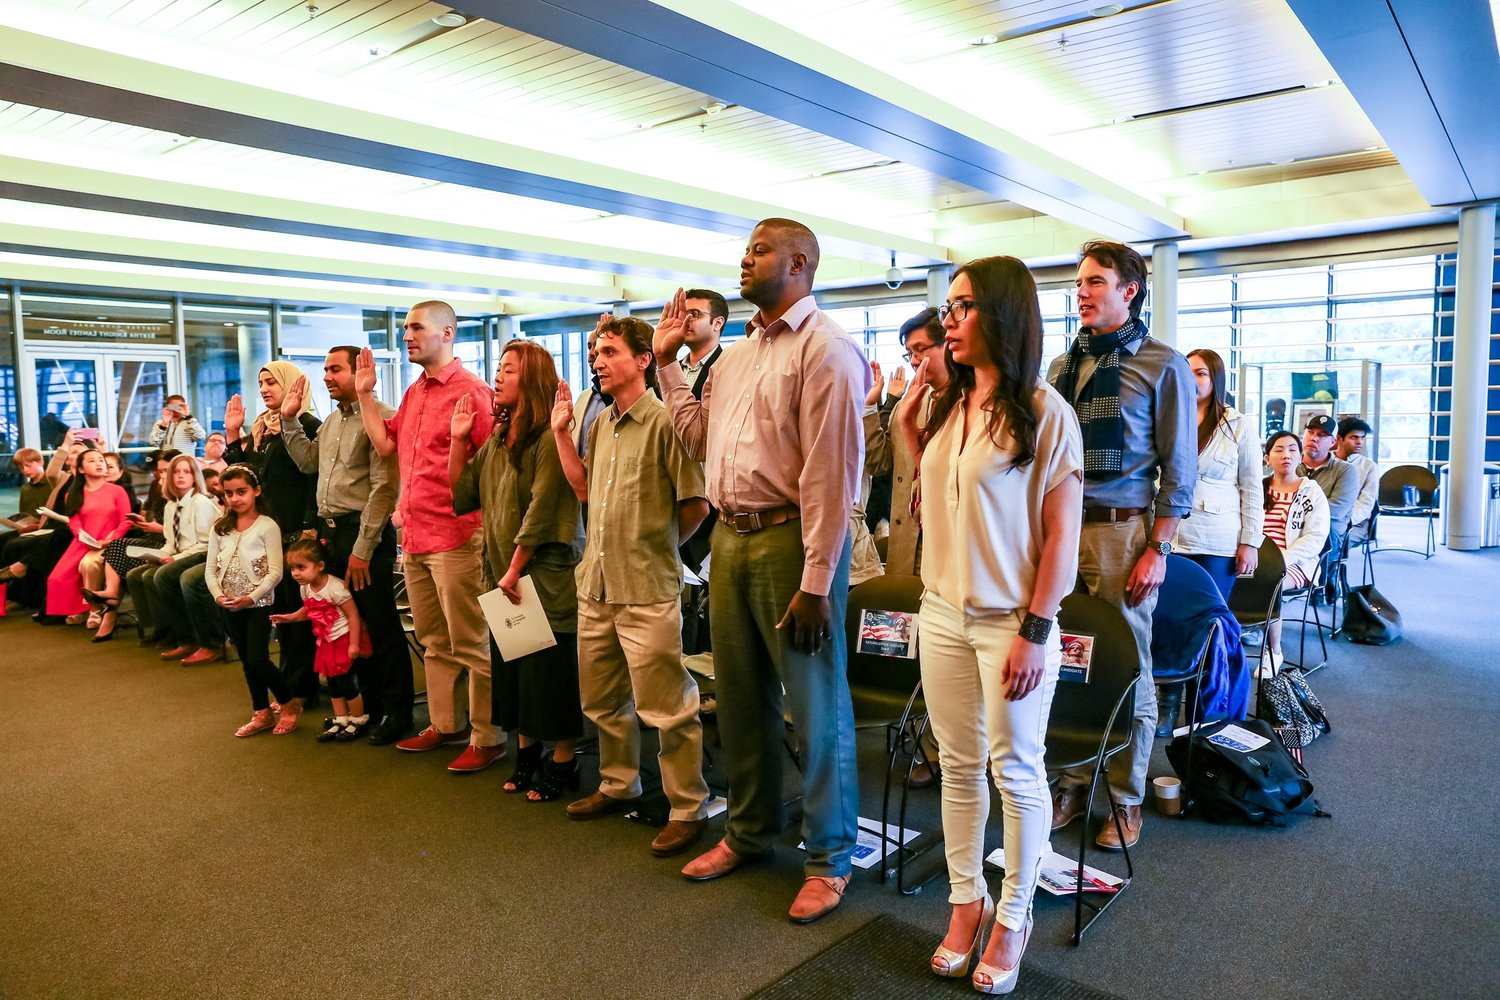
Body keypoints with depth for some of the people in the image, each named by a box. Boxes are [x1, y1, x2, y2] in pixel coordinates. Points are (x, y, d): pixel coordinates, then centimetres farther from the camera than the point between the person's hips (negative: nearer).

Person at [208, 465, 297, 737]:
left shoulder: (267, 526, -9)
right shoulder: (220, 528, 6)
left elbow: (275, 572, -14)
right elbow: (210, 569, 5)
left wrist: (251, 597, -21)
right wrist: (218, 595, -11)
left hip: (259, 603, -6)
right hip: (230, 606, 6)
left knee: (258, 660, -11)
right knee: (246, 662, 13)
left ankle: (289, 704, 10)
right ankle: (262, 713, 24)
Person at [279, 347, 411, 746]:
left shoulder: (380, 418, -13)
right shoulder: (332, 420, 16)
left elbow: (383, 487, -17)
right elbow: (308, 461, 20)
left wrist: (362, 549, -17)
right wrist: (288, 418, 14)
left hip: (364, 532, -8)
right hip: (329, 530, 9)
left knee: (380, 625, 0)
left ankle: (398, 712, 13)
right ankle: (371, 704, 27)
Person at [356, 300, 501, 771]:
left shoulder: (470, 390, -11)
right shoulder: (414, 392, 16)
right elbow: (385, 444, 16)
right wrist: (365, 393, 13)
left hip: (456, 538, -9)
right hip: (414, 537, 9)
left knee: (469, 644, -1)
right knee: (434, 642, 17)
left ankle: (487, 737, 9)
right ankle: (445, 725, 29)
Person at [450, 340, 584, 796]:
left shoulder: (549, 438, -14)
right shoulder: (495, 440, 11)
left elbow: (541, 510, -18)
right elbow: (462, 499, 10)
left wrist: (515, 570, -15)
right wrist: (457, 440, 3)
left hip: (546, 576, -8)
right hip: (503, 576, 8)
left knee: (550, 671, 1)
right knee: (513, 671, 14)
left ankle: (562, 764, 15)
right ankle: (527, 755, 29)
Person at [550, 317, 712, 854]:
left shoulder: (664, 422, -13)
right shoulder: (601, 423, 13)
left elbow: (696, 505, -13)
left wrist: (654, 544, 1)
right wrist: (560, 430, 15)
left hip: (647, 590, -8)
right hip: (596, 584, 9)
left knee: (665, 707, -1)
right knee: (601, 699, 20)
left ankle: (688, 809, 14)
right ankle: (618, 785, 39)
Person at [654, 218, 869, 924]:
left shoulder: (825, 348, -11)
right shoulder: (736, 354, 17)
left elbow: (830, 472, -18)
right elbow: (698, 438, 19)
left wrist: (816, 582, -21)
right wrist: (666, 362, 17)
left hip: (790, 538, -8)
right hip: (730, 537, 8)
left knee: (814, 706, 4)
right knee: (740, 698, 18)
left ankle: (829, 858, 22)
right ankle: (749, 832, 37)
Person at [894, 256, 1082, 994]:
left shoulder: (1044, 412, -10)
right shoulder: (946, 406, 7)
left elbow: (1062, 534, -11)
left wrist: (1035, 630, -14)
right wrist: (907, 415, 11)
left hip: (1011, 620, -5)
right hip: (943, 612, 6)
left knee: (1015, 771, 8)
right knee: (958, 765, 13)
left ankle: (1012, 917, 25)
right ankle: (965, 902, 28)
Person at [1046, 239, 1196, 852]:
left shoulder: (1163, 365, -1)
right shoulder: (1062, 366, 13)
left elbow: (1178, 468, -2)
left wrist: (1158, 549, -8)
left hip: (1124, 527, -4)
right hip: (1060, 525, 4)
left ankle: (1126, 799, 19)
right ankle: (1074, 783, 23)